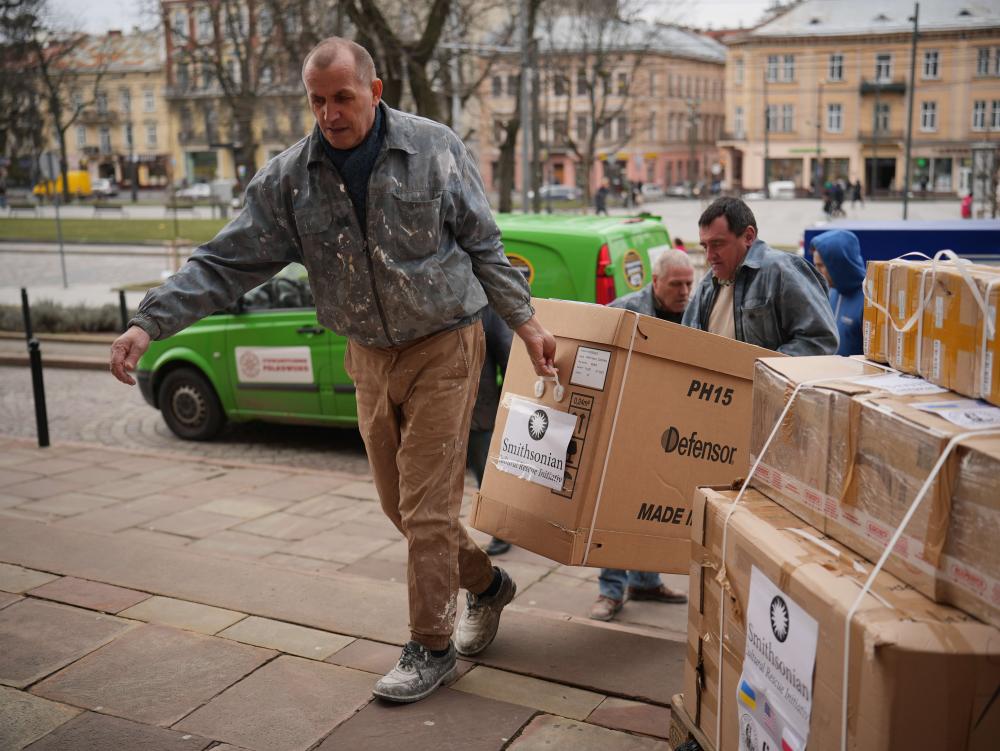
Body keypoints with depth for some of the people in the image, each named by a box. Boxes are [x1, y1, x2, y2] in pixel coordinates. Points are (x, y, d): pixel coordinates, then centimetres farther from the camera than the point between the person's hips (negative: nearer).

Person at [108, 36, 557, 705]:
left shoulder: (436, 149, -10)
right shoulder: (290, 178, -4)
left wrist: (526, 323, -2)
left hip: (444, 347, -4)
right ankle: (486, 585, 38)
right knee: (398, 501, 14)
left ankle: (431, 647, 14)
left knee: (427, 504, -4)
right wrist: (149, 323, -14)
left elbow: (484, 247, -2)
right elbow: (226, 263, -5)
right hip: (370, 356, 5)